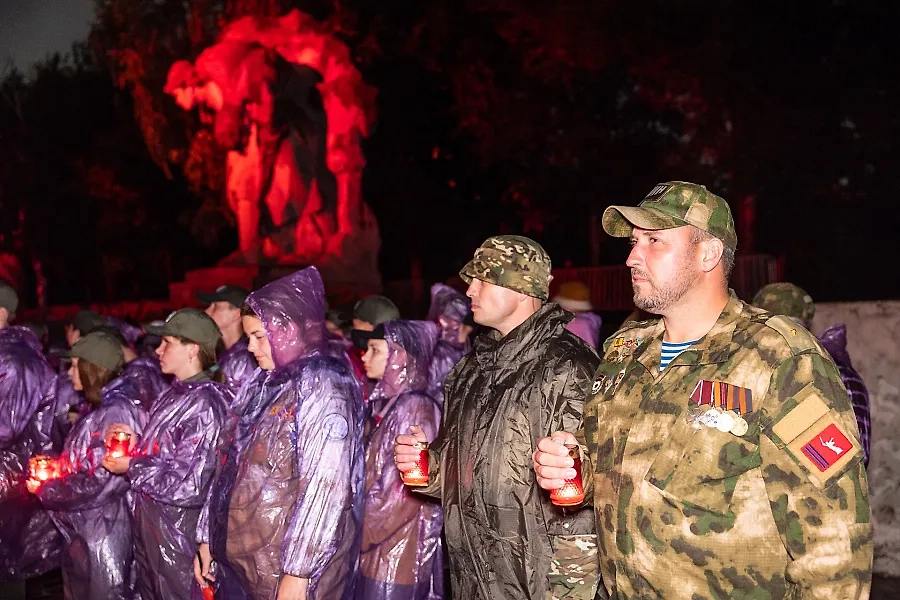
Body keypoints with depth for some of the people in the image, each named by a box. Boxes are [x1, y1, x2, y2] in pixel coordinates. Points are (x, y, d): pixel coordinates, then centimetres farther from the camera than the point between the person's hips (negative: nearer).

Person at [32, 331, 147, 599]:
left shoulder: (117, 411, -20)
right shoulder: (100, 407, 11)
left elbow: (103, 482, -24)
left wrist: (45, 490, -13)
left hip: (103, 533, -10)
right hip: (81, 529, 10)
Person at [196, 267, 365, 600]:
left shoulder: (322, 386, -13)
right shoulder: (263, 385, 12)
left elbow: (326, 486, -20)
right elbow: (232, 468, 16)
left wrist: (298, 573, -22)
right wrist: (208, 537, 15)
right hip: (243, 563, 7)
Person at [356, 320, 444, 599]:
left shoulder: (416, 408, -15)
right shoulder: (389, 403, 11)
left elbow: (401, 493, -17)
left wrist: (360, 534, -6)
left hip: (397, 553, -8)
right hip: (379, 551, 8)